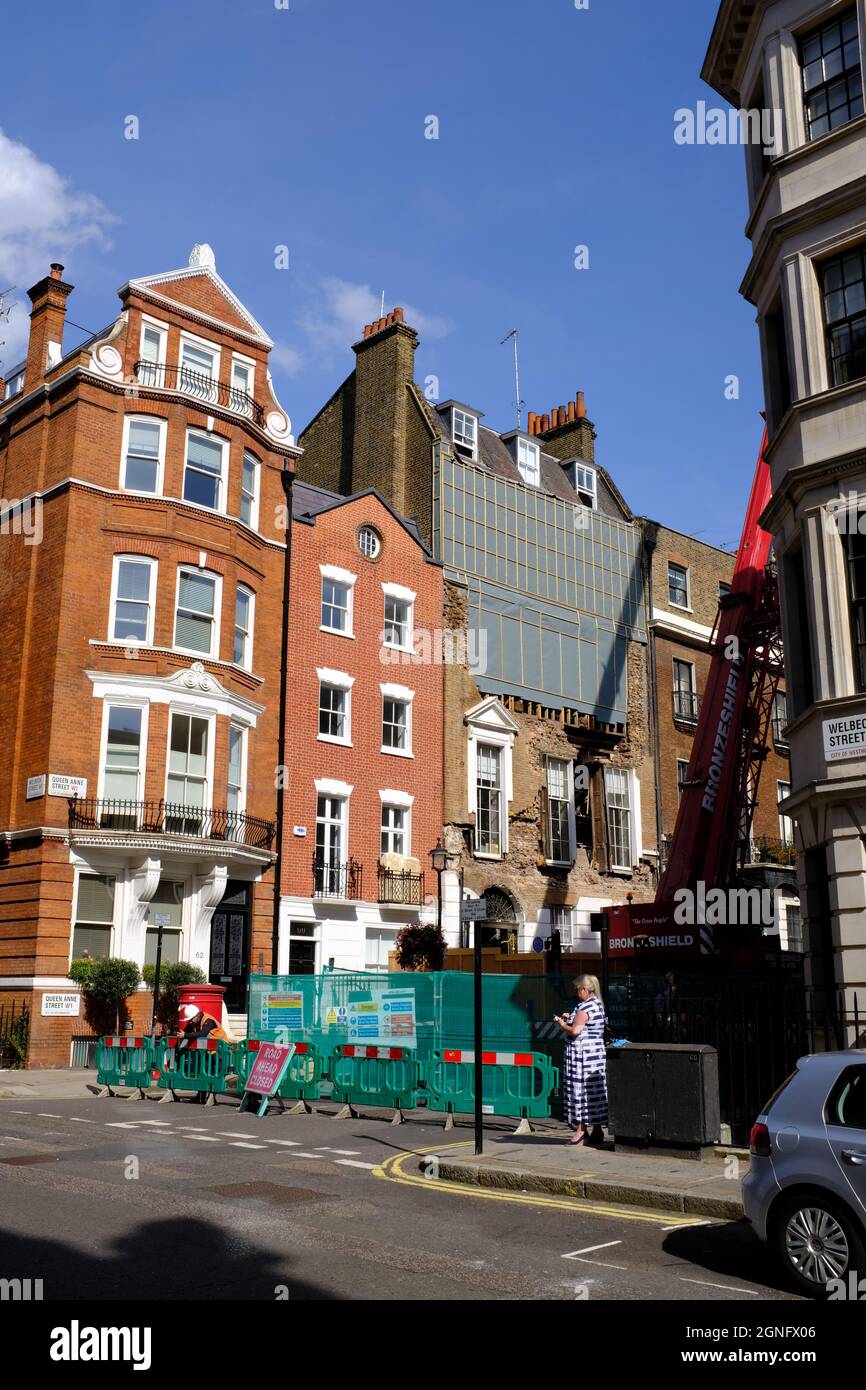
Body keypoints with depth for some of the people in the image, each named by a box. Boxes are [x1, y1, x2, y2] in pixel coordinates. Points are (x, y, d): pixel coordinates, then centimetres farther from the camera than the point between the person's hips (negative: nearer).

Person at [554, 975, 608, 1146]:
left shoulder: (584, 1007, -17)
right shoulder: (598, 1005, 13)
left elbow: (575, 1031, -22)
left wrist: (562, 1024, -6)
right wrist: (570, 1018, 17)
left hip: (582, 1054, -10)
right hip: (597, 1052, 10)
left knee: (579, 1089, -3)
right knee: (595, 1092, 10)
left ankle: (581, 1131, 0)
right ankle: (597, 1131, 14)